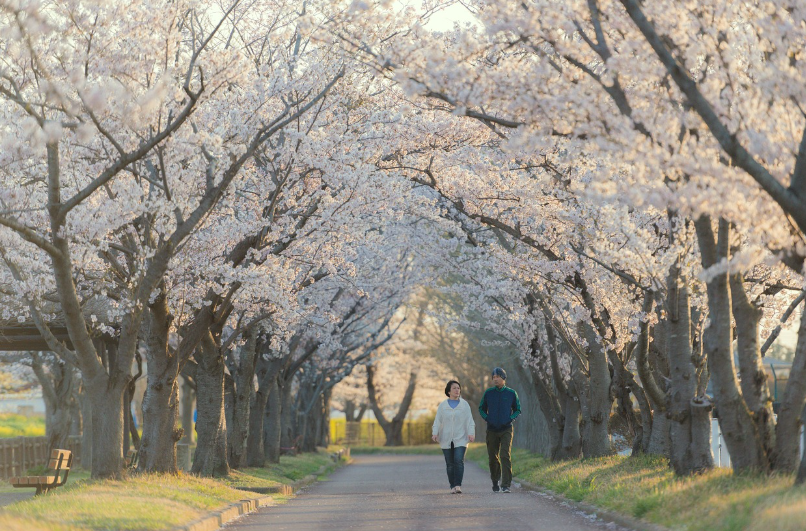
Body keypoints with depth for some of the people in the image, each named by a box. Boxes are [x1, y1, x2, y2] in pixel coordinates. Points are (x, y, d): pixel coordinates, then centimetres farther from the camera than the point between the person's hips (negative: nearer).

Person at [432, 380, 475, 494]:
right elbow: (437, 421, 4)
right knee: (450, 464, 2)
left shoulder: (464, 405, 7)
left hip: (460, 439, -1)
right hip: (446, 440, 1)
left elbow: (469, 421, 3)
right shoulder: (442, 406, 9)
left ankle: (458, 485, -20)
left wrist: (471, 433, -11)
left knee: (459, 461, -16)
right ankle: (453, 486, 7)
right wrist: (435, 433, -12)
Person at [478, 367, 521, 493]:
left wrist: (510, 419, -6)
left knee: (505, 456, -16)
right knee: (493, 458, 7)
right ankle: (495, 482, 29)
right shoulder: (488, 393, 2)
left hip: (506, 430, -2)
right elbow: (482, 408, 15)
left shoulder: (511, 393, 0)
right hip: (492, 430, 2)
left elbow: (517, 410, 11)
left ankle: (506, 485, -18)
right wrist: (487, 419, -1)